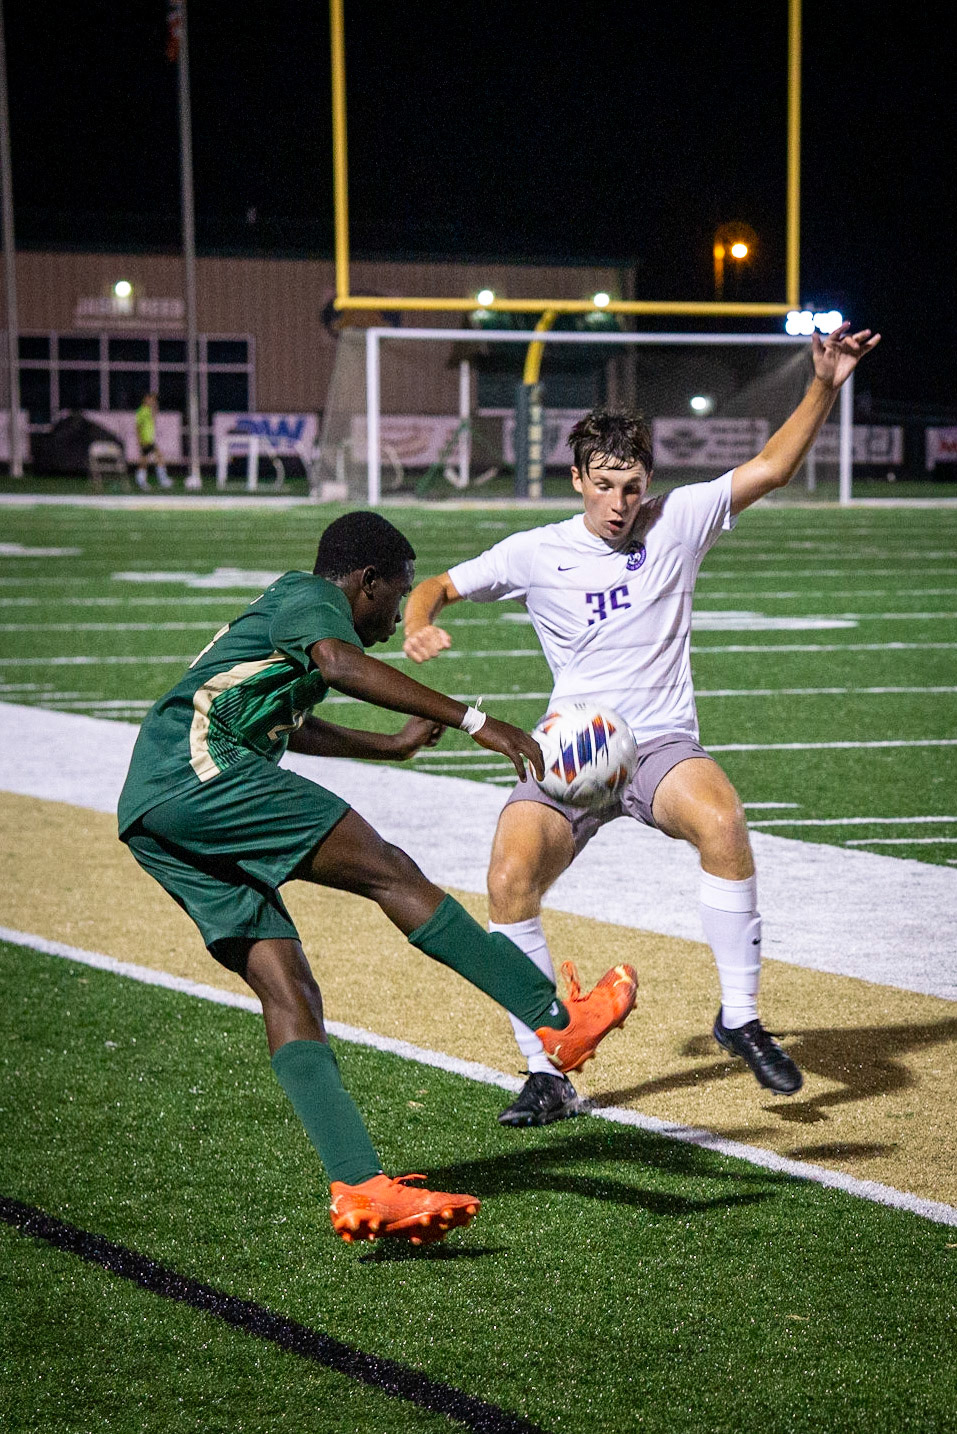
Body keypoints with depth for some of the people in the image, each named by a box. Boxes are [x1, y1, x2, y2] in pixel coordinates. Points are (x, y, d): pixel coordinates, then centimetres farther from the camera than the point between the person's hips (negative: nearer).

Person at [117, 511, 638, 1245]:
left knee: (287, 987, -1)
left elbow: (292, 725, 53)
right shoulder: (310, 595, 4)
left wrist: (395, 745, 64)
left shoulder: (278, 609, 33)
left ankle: (361, 1188, -10)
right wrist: (473, 720, -24)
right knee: (389, 871, -11)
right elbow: (341, 664, -20)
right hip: (198, 770, -10)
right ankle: (560, 1020, -11)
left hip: (147, 818, 10)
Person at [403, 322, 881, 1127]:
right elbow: (440, 586, 11)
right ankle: (548, 1076, -8)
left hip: (661, 744, -1)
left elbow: (770, 469, 3)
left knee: (722, 821, -33)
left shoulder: (676, 523, 3)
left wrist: (825, 387, -9)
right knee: (510, 879, -22)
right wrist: (419, 627, -11)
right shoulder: (536, 554, 4)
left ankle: (740, 1016, -16)